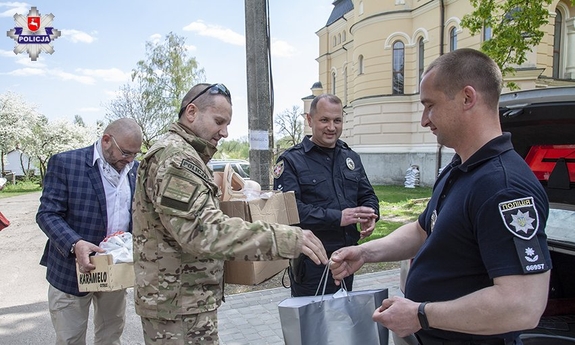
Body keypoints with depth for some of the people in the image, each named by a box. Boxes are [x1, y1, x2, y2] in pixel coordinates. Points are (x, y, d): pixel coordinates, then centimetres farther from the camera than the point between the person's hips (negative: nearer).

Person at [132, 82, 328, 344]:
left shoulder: (180, 154, 15)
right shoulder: (176, 158, -20)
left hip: (179, 299, 11)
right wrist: (283, 238, -37)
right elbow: (202, 230, -33)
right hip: (180, 304, -10)